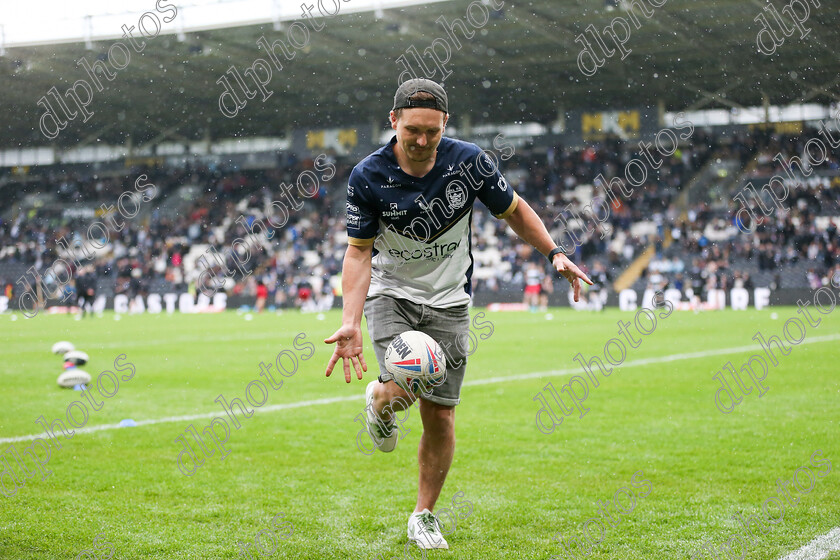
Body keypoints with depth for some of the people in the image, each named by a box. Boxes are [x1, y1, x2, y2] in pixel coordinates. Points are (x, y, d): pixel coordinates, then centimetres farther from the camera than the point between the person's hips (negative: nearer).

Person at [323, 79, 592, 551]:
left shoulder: (470, 161, -13)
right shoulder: (368, 176, -16)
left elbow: (514, 210, 4)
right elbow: (359, 251, -12)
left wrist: (554, 253, -7)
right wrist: (351, 322, -22)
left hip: (448, 300, 2)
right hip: (390, 292, -1)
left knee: (440, 414, -1)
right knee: (400, 392, -24)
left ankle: (424, 516, 20)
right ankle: (378, 400, 16)